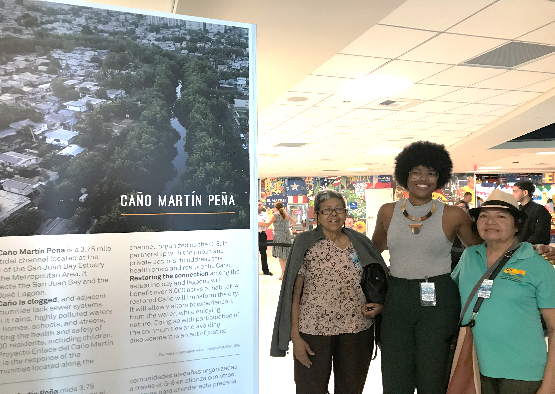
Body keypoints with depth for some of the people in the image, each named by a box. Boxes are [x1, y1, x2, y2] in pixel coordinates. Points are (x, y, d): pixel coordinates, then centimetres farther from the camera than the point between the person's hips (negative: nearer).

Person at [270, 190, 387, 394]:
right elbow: (294, 292, -5)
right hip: (314, 330, -3)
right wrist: (295, 336, -9)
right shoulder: (306, 243, -5)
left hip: (357, 331, 3)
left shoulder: (361, 243, 5)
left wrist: (379, 304, -3)